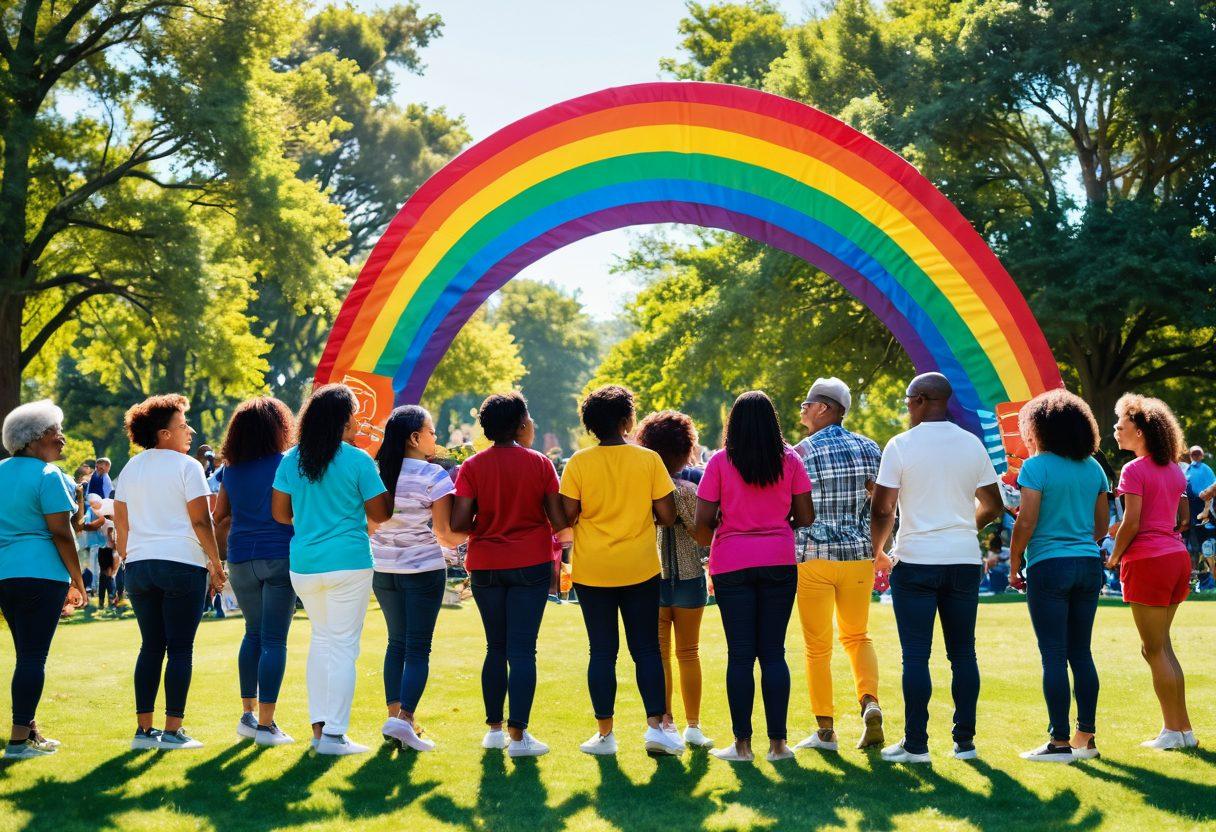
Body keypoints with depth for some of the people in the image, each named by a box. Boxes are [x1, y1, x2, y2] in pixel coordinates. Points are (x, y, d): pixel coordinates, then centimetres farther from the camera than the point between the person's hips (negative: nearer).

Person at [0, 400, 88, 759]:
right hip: (42, 574, -8)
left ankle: (29, 730, 20)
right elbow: (61, 533, -12)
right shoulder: (48, 476, -9)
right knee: (34, 655, -6)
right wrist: (78, 583, -6)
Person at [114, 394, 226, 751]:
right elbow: (201, 521, -8)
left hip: (139, 567, 6)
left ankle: (144, 729, 9)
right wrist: (216, 564, -3)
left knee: (151, 646, 10)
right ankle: (173, 730, -4)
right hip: (182, 564, -6)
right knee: (180, 647, -2)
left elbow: (121, 524, 14)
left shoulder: (130, 469, 13)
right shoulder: (186, 466, -5)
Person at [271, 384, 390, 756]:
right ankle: (334, 734, -1)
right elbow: (380, 514, -4)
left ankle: (318, 725, 18)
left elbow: (280, 513, 7)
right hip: (348, 563, -5)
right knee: (343, 646, 0)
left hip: (303, 565, 5)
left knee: (321, 638, 19)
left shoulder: (291, 460, 4)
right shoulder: (359, 461, -8)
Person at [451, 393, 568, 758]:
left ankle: (494, 729, 19)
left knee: (496, 648, 15)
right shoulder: (540, 464, -4)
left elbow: (458, 523, -8)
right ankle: (518, 735, -7)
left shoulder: (472, 467, -2)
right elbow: (558, 520, -5)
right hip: (530, 564, -2)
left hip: (485, 567, 2)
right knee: (522, 650, -2)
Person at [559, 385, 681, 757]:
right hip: (640, 569, 0)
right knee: (646, 649, 7)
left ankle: (605, 733, 9)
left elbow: (567, 516, -7)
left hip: (592, 571, 0)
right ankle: (655, 726, -2)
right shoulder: (649, 460, -5)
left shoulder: (578, 463, -5)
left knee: (602, 651, 6)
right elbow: (667, 516, -5)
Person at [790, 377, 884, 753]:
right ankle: (870, 702, -2)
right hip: (859, 555, 3)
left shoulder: (801, 452, -7)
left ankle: (825, 730, 7)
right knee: (857, 634, 20)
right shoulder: (868, 447, 3)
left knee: (818, 646, 5)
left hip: (813, 558, -3)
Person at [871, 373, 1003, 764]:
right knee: (963, 653, 9)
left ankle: (916, 743, 0)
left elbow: (881, 510, -7)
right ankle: (965, 740, 11)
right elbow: (992, 506, 14)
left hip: (916, 561, -4)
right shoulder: (972, 444, 7)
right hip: (964, 560, 4)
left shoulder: (902, 445, -6)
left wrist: (877, 552, 10)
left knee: (916, 655, -1)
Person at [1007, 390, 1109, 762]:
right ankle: (1086, 738, 13)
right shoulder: (1093, 469, 10)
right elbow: (1102, 526, 14)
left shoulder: (1036, 467, -8)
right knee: (1081, 652, 11)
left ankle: (1060, 742, -2)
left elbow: (1026, 523, -11)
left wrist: (1014, 566, -1)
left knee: (1054, 655, -3)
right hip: (1088, 565, 6)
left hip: (1049, 565, -6)